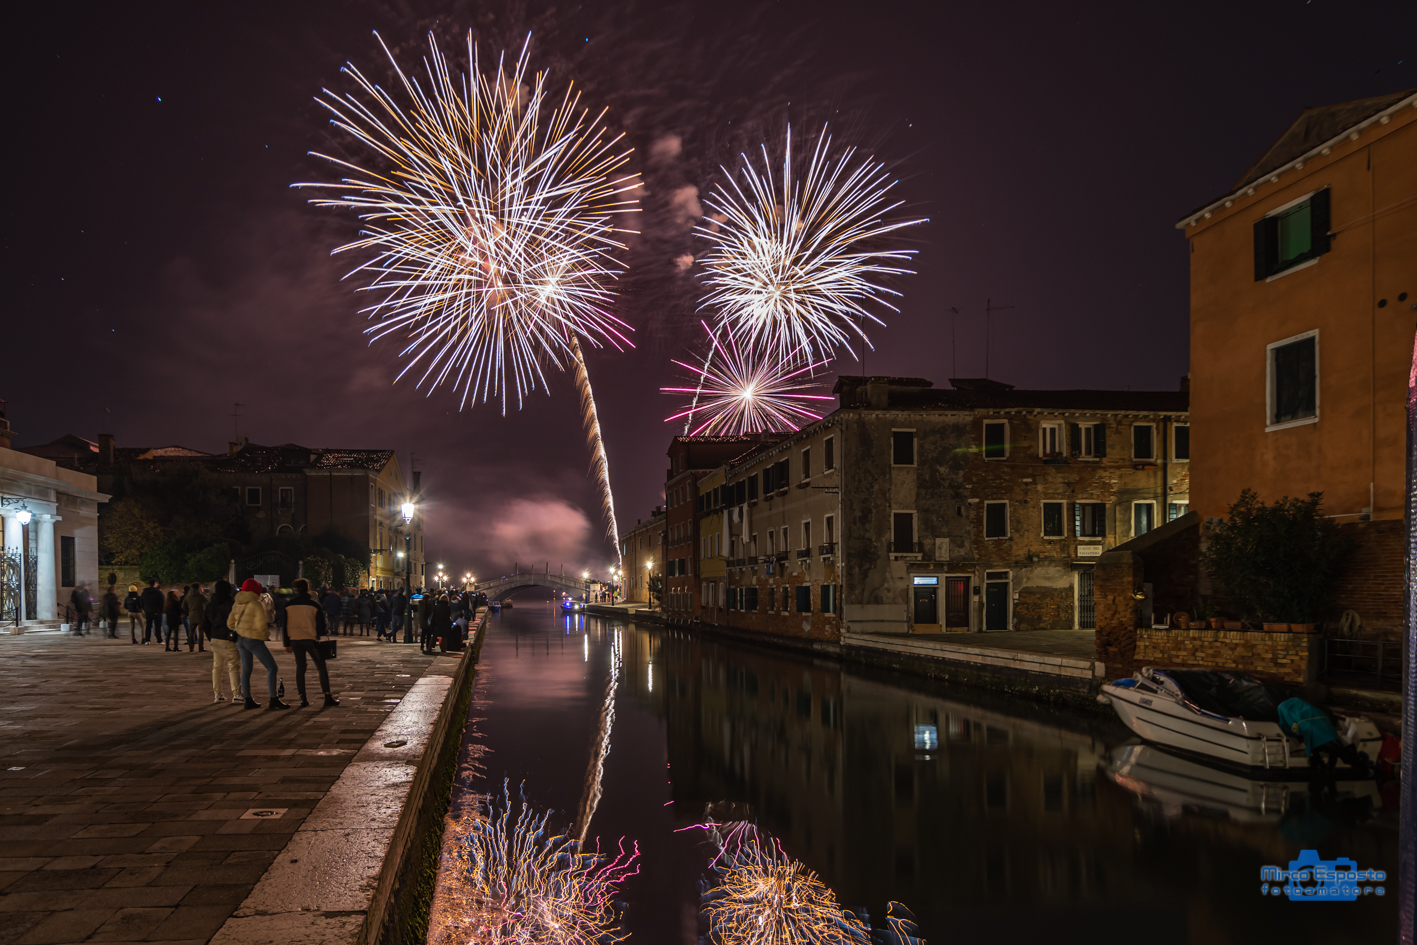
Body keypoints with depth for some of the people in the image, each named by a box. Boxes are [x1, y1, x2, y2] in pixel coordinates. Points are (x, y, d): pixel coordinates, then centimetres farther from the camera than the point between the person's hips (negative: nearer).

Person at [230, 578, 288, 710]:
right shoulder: (257, 604, -15)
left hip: (240, 639, 8)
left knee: (246, 669, 16)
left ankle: (248, 700, 17)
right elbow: (261, 625, -19)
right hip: (254, 640, -8)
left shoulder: (236, 604, 7)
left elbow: (230, 623, 13)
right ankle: (273, 699, -5)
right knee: (271, 667, -2)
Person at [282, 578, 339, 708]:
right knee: (321, 667, 2)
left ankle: (302, 697, 6)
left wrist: (287, 644, 14)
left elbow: (286, 625, 8)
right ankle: (327, 697, -2)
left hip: (295, 640, 3)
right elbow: (321, 624, -3)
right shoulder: (314, 604, -5)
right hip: (310, 639, -3)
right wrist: (326, 623, 20)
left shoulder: (289, 605, 5)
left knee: (300, 668, 10)